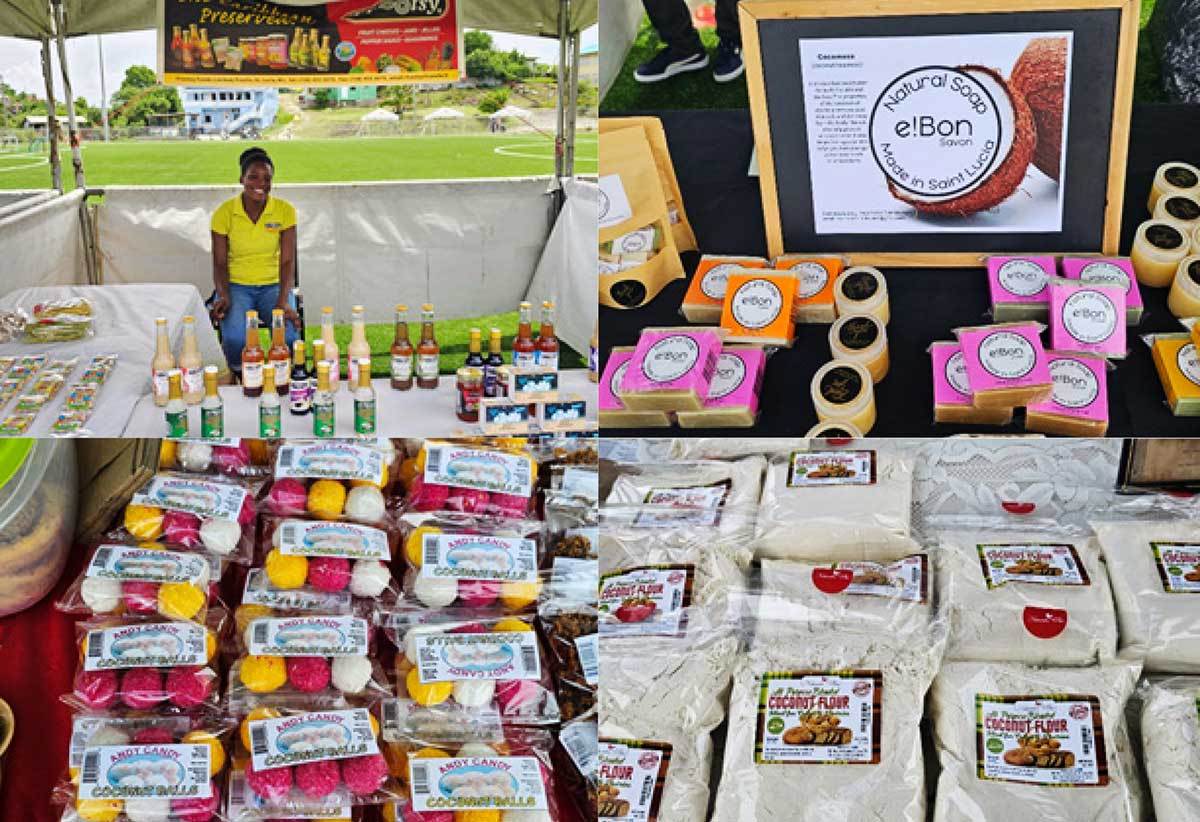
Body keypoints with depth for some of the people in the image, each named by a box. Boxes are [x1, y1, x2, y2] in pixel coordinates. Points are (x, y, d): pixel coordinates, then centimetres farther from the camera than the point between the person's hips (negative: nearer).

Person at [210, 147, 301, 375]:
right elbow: (219, 263, 0)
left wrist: (283, 301, -21)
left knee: (288, 336, -29)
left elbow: (287, 262, -6)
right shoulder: (224, 213, -5)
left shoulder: (284, 211, -4)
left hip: (273, 285, 1)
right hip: (236, 286, -1)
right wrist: (223, 296, -19)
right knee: (235, 339, -31)